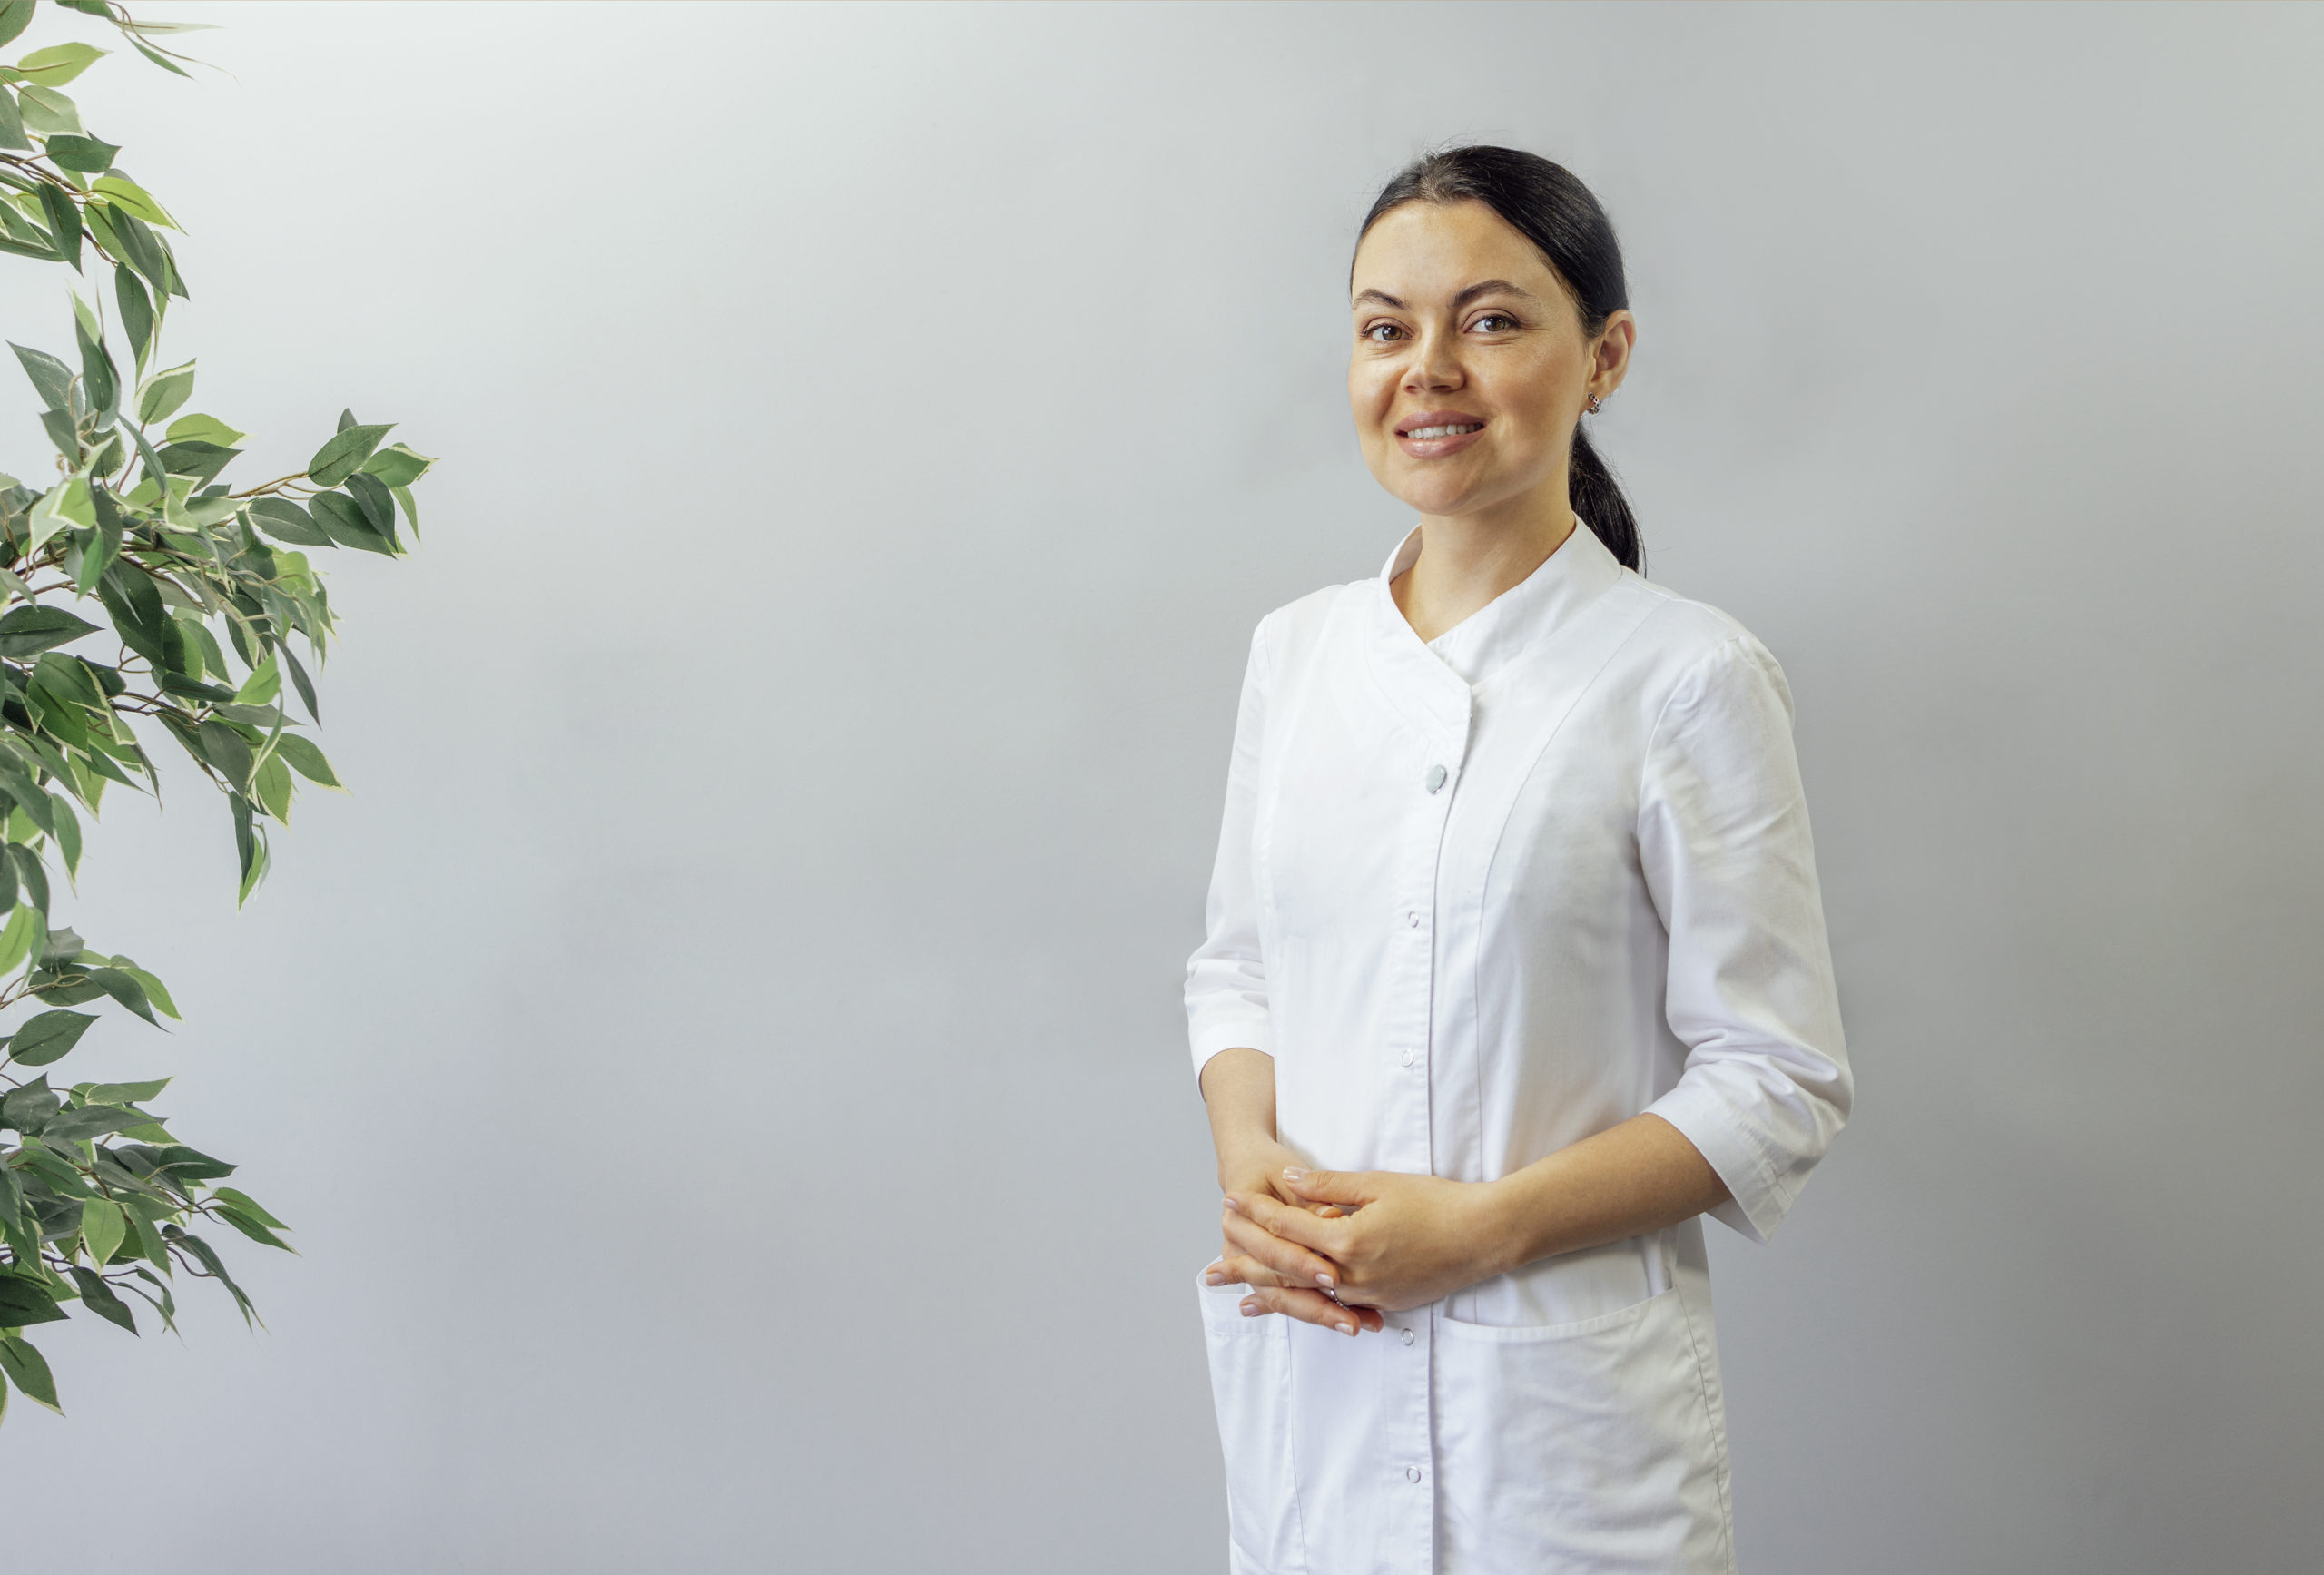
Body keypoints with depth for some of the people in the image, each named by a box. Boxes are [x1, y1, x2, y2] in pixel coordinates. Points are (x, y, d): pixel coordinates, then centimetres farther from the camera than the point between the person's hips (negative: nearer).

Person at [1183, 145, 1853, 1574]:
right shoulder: (1296, 652, 6)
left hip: (1566, 1392, -4)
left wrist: (1475, 1226, -17)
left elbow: (1778, 1087, -9)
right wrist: (1250, 1156, -6)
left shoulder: (1689, 677, -9)